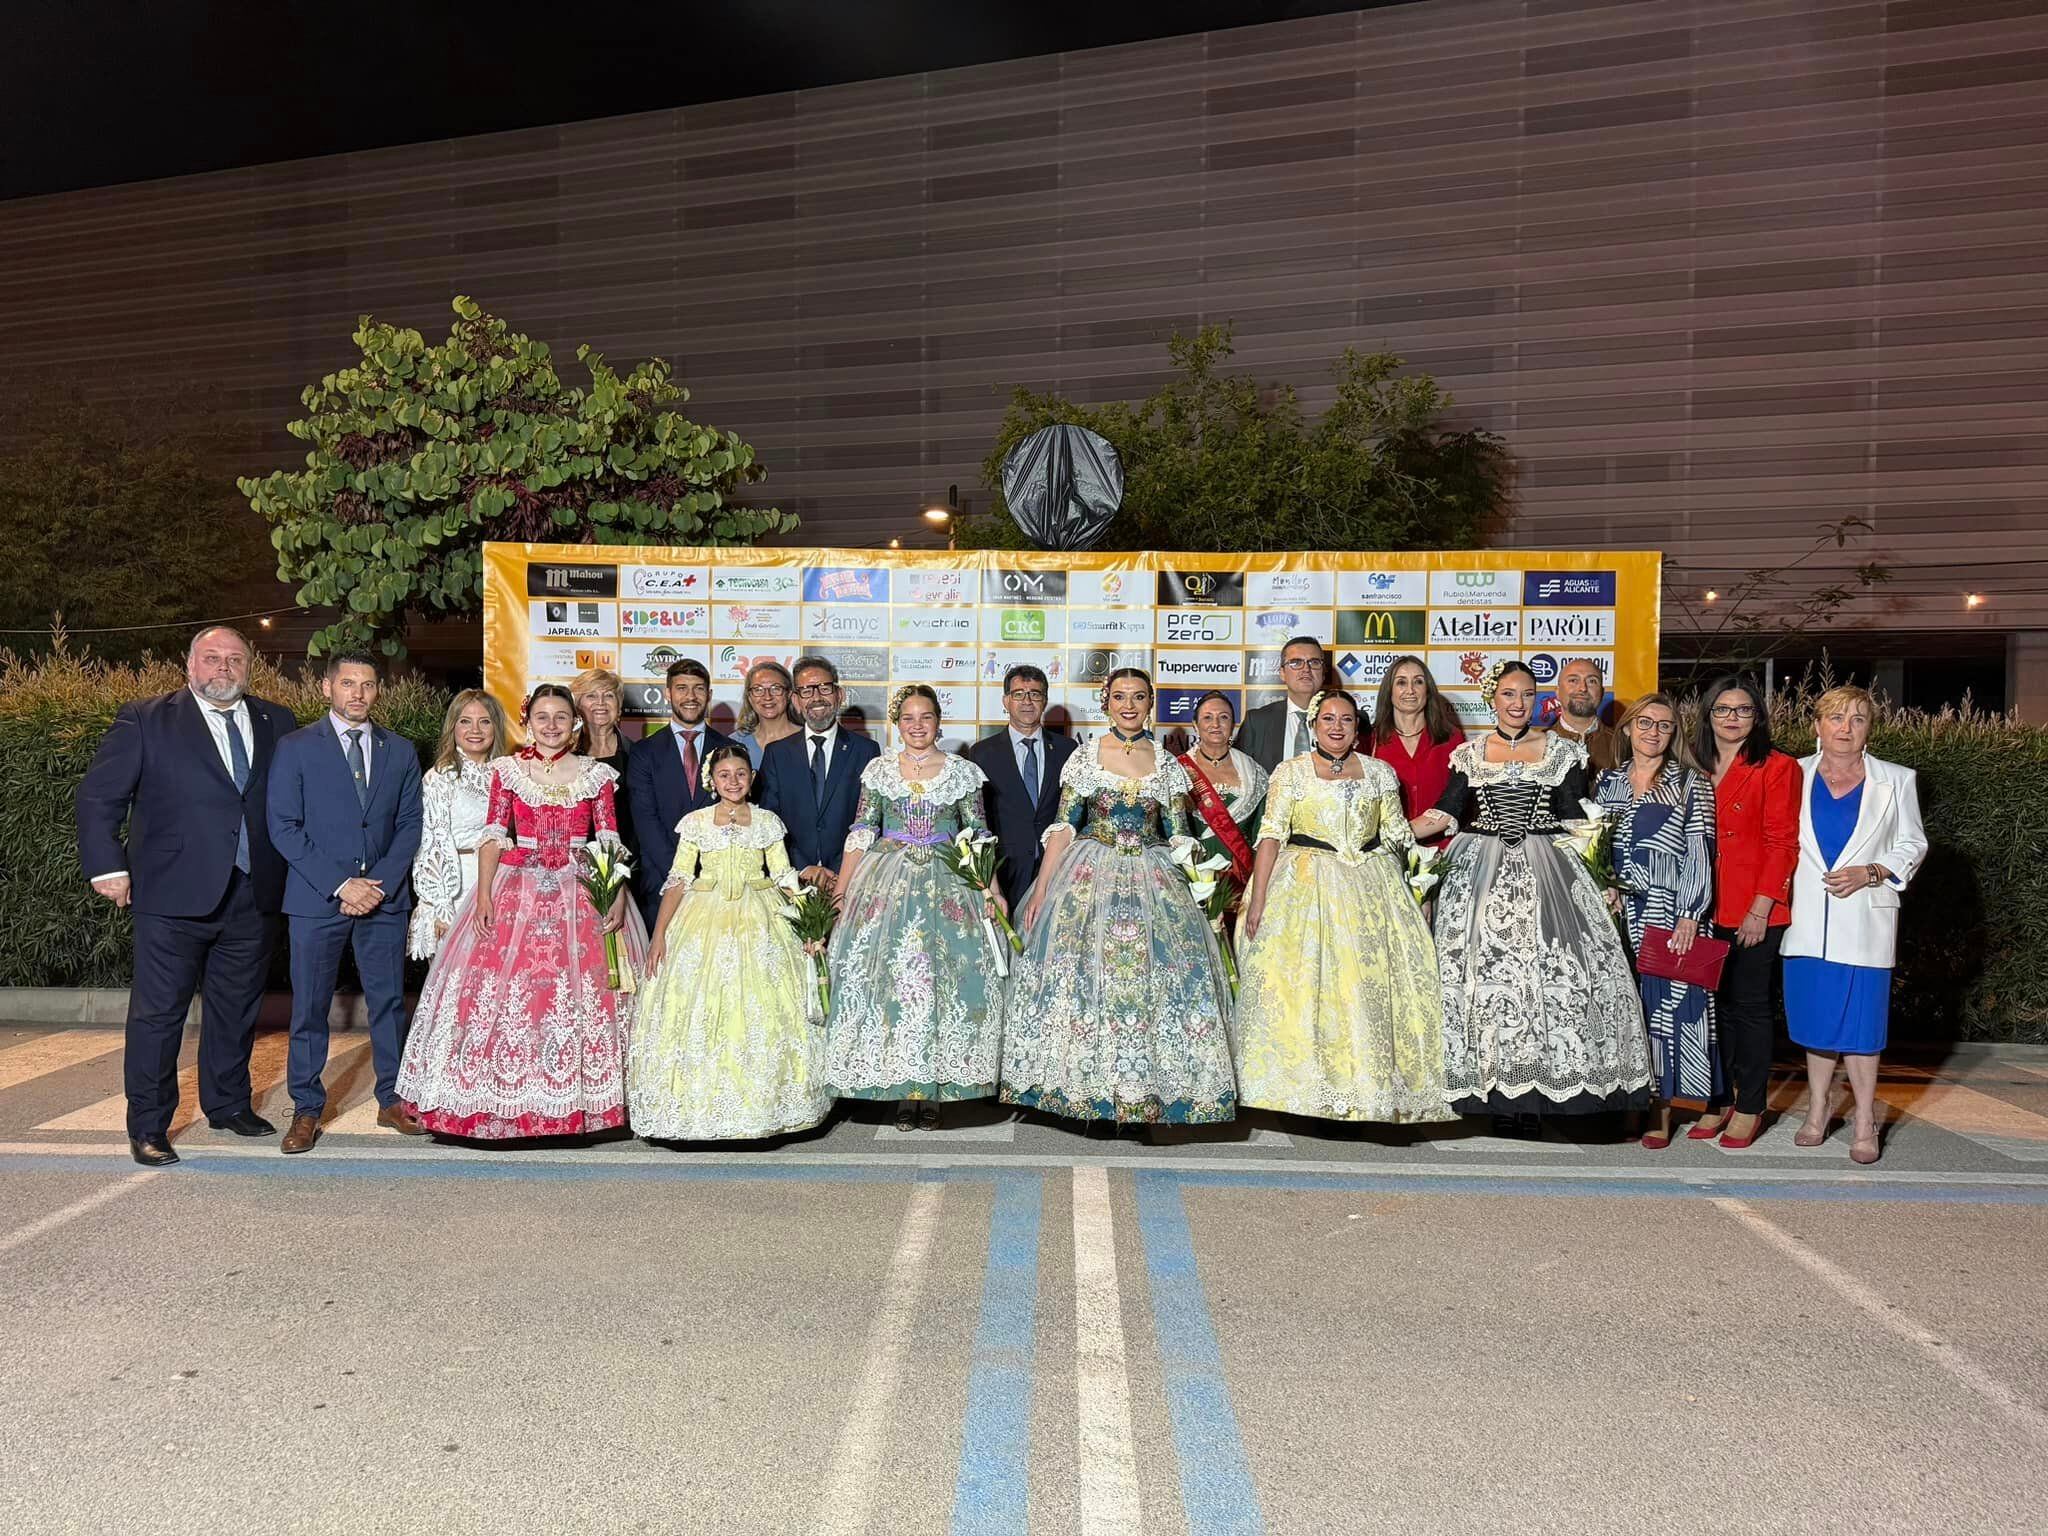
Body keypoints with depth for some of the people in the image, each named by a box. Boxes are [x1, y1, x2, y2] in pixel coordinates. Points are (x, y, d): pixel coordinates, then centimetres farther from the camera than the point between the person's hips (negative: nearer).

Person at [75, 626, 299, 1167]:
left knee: (237, 1007, 15)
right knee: (158, 1011, 2)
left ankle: (228, 1104, 31)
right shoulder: (145, 721, -1)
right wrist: (108, 867, -7)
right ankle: (147, 1126, 14)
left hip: (253, 895, 4)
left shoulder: (276, 723, 9)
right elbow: (98, 796, -1)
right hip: (174, 894, -4)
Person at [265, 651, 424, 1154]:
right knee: (309, 1007, 3)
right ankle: (306, 1109, 15)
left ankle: (392, 1100, 19)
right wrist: (340, 884, -12)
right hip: (316, 897, -2)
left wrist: (381, 885, -6)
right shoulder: (296, 748, 0)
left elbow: (409, 824, 8)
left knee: (389, 1000, 7)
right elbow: (283, 826, -5)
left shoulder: (400, 751, 9)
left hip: (385, 896, 2)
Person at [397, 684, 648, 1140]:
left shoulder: (597, 774, 5)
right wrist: (483, 895, -11)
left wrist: (618, 897, -11)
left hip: (582, 894, 0)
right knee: (507, 989, -3)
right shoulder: (507, 770, 5)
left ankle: (578, 1099, 12)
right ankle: (509, 1099, 10)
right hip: (518, 890, 0)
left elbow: (610, 842, 1)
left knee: (582, 993, -1)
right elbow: (493, 836, 0)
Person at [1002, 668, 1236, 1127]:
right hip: (1090, 879, -1)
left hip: (1152, 881, 2)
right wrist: (1040, 892, -6)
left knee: (1155, 974, -3)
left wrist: (1198, 894, -2)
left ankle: (1149, 1086, 11)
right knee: (1080, 973, -6)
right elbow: (1063, 827, 0)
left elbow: (1180, 837, 9)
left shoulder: (1168, 766, 7)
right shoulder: (1084, 757, 3)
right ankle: (1080, 1084, 8)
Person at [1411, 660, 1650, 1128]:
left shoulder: (1562, 751, 6)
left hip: (1545, 873, 0)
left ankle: (1534, 1086, 3)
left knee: (1548, 970, -7)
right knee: (1484, 970, -3)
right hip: (1483, 874, 1)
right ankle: (1495, 1087, 5)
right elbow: (1446, 812, 3)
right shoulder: (1470, 754, 8)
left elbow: (1573, 820, 4)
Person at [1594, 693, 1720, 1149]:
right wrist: (1605, 887, -2)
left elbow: (1699, 855, -3)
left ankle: (1663, 1111, 3)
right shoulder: (1609, 782, 14)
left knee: (1668, 1002, -3)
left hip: (1671, 911, -3)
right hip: (1619, 909, 3)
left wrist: (1689, 916, -12)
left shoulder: (1690, 783, 3)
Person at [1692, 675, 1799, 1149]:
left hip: (1755, 913, -5)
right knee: (1715, 1003, 10)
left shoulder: (1776, 768, -4)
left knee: (1751, 1005, 2)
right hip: (1706, 910, 5)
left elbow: (1782, 844, -8)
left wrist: (1761, 908, -14)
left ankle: (1749, 1108, 12)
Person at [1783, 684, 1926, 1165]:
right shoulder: (1795, 775, 6)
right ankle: (1817, 1111, 21)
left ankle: (1865, 1124, 9)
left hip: (1864, 919, -1)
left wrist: (1870, 873, -8)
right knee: (1815, 1015, 7)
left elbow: (1912, 844, 8)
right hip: (1808, 920, 1)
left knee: (1860, 1020, -2)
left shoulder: (1896, 781, 5)